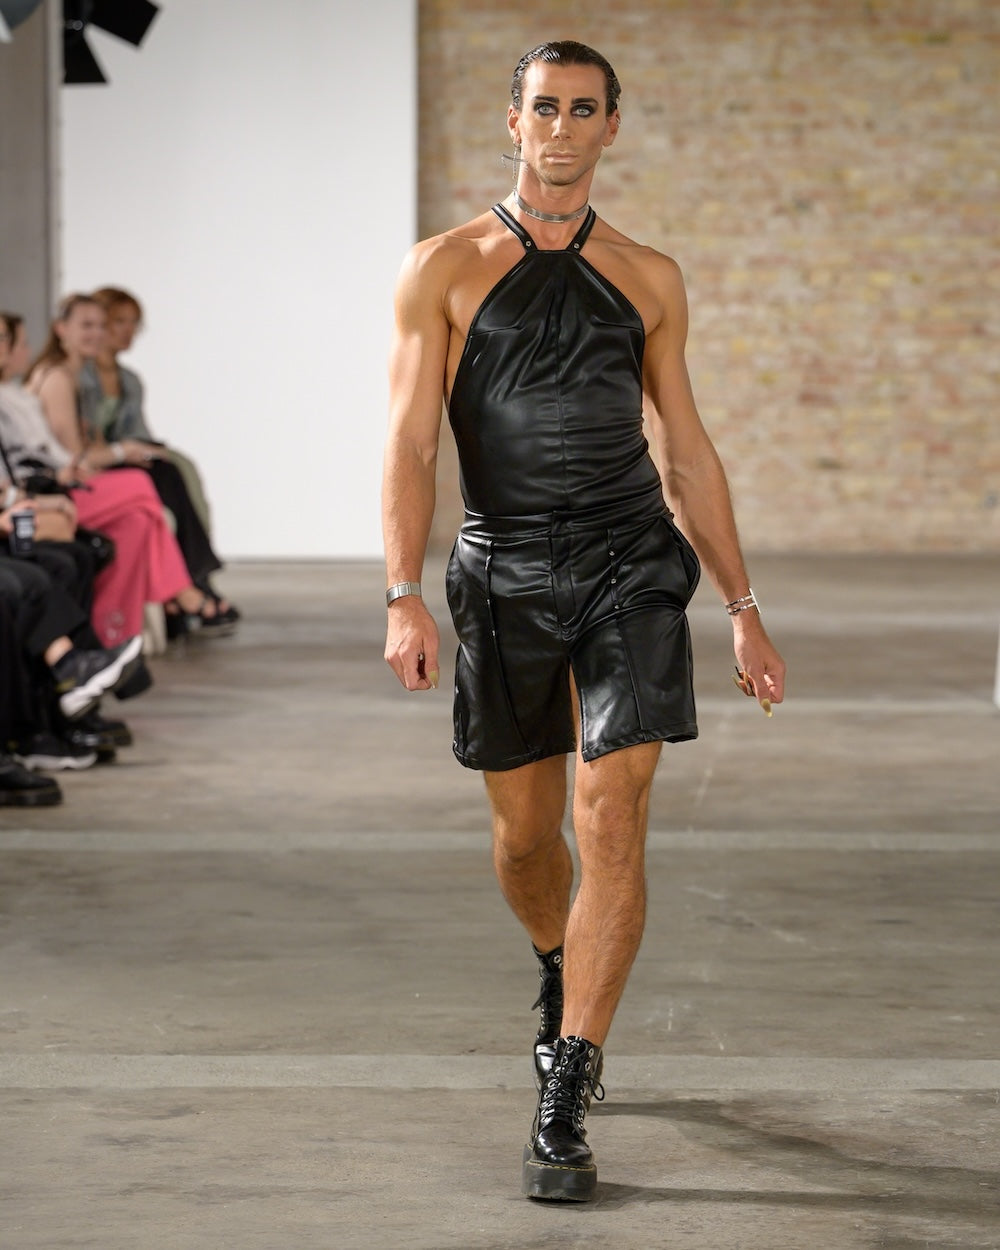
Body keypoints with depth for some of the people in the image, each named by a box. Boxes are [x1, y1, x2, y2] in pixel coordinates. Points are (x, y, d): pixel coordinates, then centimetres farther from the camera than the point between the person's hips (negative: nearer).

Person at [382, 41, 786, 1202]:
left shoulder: (646, 278, 7)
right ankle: (561, 972, 46)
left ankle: (564, 1099, -13)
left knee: (612, 821, -13)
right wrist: (404, 597, -18)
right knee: (524, 832, 12)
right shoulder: (447, 267, 0)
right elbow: (410, 442, -6)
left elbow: (688, 452, 13)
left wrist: (743, 610, 10)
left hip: (631, 563, 0)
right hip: (505, 577, 0)